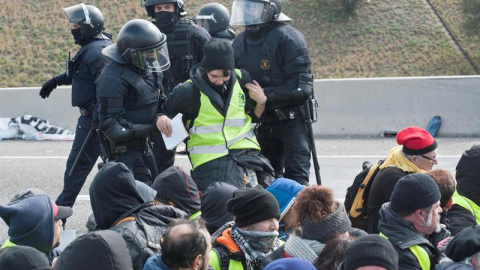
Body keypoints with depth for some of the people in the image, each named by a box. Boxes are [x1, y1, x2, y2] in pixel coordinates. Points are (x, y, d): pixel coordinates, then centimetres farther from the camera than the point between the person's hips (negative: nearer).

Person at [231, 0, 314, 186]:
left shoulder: (288, 38, -15)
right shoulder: (239, 43, 7)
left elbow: (301, 87, -21)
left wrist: (264, 96, -24)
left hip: (291, 119, -7)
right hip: (263, 121, 7)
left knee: (295, 179, -11)